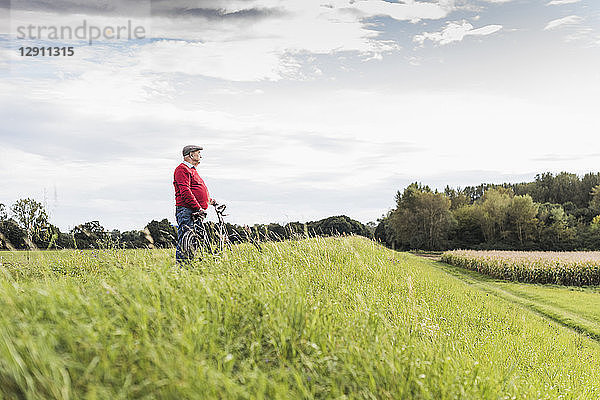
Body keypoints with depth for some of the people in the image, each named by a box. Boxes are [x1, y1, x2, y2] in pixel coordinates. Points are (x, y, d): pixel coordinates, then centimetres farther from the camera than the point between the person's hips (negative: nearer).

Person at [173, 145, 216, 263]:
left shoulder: (192, 170, 26)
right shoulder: (182, 169, -7)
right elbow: (185, 191, -18)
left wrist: (209, 200, 17)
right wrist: (198, 207, -23)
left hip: (196, 212, 10)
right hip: (186, 210, -10)